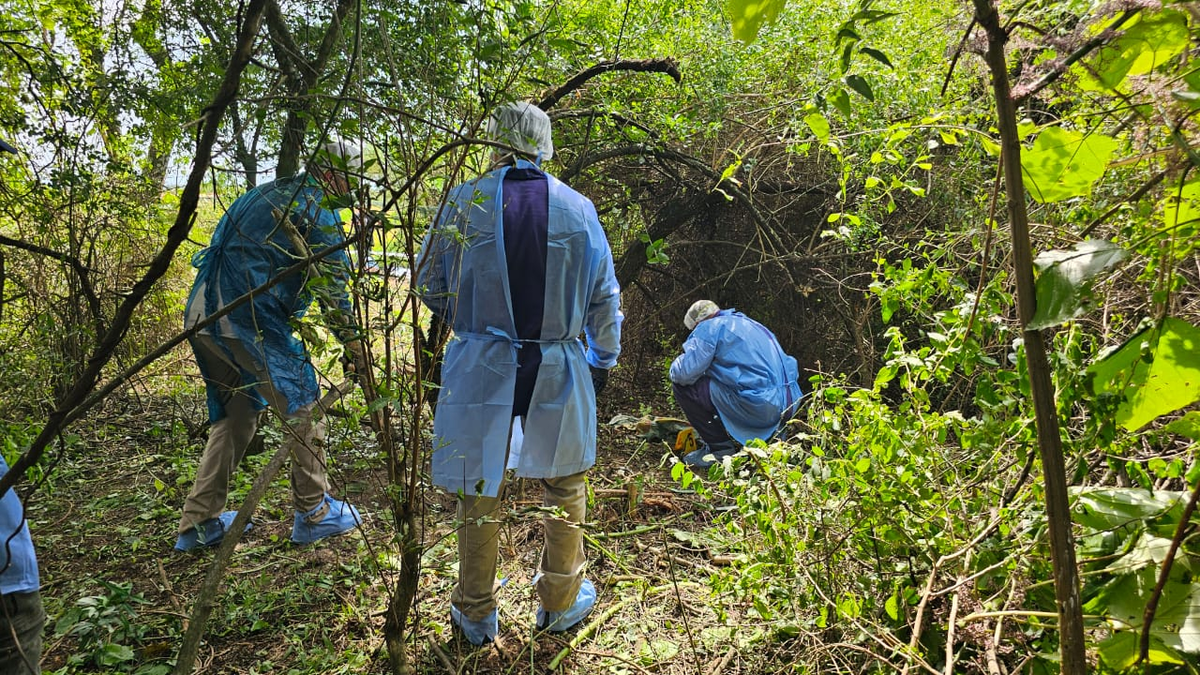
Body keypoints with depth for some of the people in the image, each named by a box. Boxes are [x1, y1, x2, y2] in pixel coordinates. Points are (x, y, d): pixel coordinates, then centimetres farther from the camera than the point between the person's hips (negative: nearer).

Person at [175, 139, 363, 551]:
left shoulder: (263, 194, 24)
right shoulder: (318, 209, -3)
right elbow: (334, 282, -6)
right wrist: (350, 343, 1)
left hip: (201, 317, 9)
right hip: (246, 319, -9)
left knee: (236, 415, 18)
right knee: (301, 405, 3)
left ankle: (199, 524, 21)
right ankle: (314, 513, 11)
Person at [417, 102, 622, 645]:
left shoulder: (465, 202, -6)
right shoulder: (578, 209, -2)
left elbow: (430, 283, 4)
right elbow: (605, 297, 4)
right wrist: (603, 360, 20)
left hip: (483, 368, -1)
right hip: (559, 372, 1)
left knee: (479, 491, 15)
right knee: (564, 487, 20)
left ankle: (476, 616, 30)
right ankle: (560, 602, 34)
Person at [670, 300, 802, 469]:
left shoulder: (710, 327, -1)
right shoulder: (752, 325, 26)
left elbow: (685, 373, -11)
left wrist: (676, 365, 14)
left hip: (757, 408, -9)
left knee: (683, 386, 1)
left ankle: (721, 448, 3)